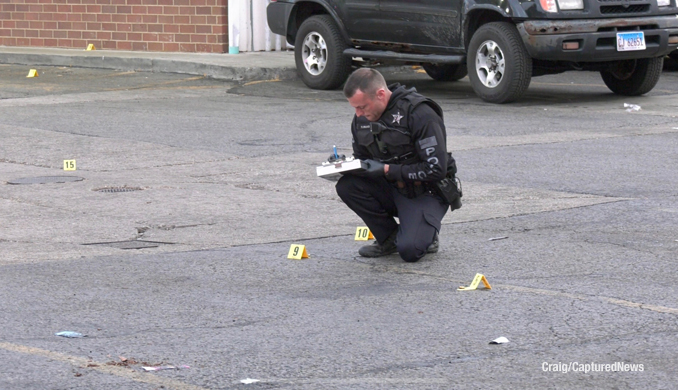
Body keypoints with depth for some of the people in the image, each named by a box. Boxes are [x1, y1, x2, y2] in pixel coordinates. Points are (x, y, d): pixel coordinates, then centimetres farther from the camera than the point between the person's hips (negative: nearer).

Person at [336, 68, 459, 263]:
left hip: (426, 193, -6)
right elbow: (362, 159, 14)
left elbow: (436, 169, -23)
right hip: (392, 189, 7)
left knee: (410, 250, -27)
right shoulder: (362, 119, -1)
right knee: (346, 186, -19)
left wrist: (387, 170, -25)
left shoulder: (419, 114, -21)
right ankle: (390, 238, -2)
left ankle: (426, 234, 10)